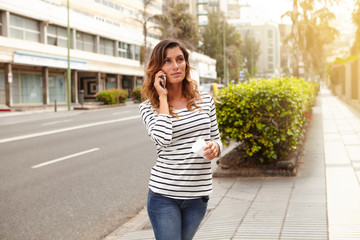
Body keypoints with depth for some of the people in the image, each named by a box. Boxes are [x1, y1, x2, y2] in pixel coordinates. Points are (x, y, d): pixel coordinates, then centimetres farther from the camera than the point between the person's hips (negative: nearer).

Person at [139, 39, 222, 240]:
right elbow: (163, 139, -23)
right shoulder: (149, 107, -4)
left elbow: (216, 139, 15)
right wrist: (163, 98, -12)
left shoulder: (205, 100, 6)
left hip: (198, 194, 3)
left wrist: (214, 147, -9)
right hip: (164, 194, -3)